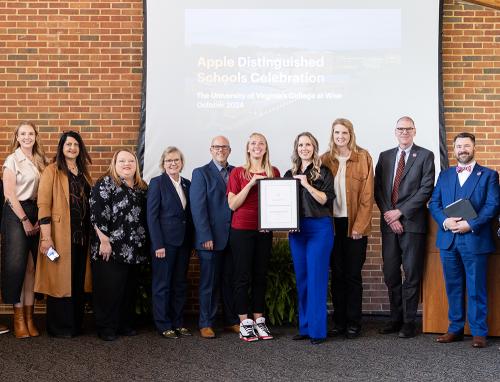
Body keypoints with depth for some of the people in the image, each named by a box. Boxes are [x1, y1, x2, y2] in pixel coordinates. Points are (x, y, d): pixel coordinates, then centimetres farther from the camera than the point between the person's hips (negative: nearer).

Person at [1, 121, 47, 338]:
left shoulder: (40, 161, 12)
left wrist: (40, 219, -3)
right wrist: (24, 220, -11)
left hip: (36, 214, 5)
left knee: (32, 266, 3)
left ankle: (29, 316, 7)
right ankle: (18, 317, 2)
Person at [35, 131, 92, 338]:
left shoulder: (83, 172, 16)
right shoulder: (52, 171, -3)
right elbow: (43, 204, -10)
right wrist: (46, 237, -18)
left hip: (82, 234, 6)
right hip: (60, 234, -6)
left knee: (78, 280, 10)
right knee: (60, 279, 0)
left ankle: (76, 323, 21)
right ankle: (58, 327, 10)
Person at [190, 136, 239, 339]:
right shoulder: (200, 173, 0)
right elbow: (198, 207, -6)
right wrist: (206, 237, -13)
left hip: (233, 237, 4)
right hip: (211, 238, -3)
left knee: (230, 281, 10)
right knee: (209, 282, 4)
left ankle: (232, 320, 20)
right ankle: (206, 323, 12)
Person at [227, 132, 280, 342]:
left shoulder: (273, 172, 8)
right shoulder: (237, 173, 1)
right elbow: (232, 204, -6)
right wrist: (251, 184, -15)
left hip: (264, 230, 3)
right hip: (241, 230, -3)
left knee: (260, 276, 6)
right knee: (243, 276, -1)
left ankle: (259, 321, 14)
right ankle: (244, 323, 5)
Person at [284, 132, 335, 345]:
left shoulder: (323, 172, 0)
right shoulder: (290, 174, 14)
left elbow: (325, 199, -9)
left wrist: (307, 185, -18)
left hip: (319, 228, -5)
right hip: (297, 229, 5)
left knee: (316, 278, -6)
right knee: (301, 279, 8)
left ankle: (318, 329, 0)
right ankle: (304, 327, 16)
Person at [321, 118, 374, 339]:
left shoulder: (363, 158, 0)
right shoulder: (325, 159, 8)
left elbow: (367, 195, -4)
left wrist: (359, 226, -10)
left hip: (355, 224, -2)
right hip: (332, 224, 3)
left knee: (353, 274, 1)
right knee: (337, 274, 7)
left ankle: (354, 323, 10)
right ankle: (339, 322, 14)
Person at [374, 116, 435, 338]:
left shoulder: (425, 156, 1)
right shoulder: (385, 157, 14)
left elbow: (426, 189, -8)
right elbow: (378, 189, 8)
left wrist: (400, 212, -12)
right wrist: (388, 215, -6)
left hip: (412, 223, -4)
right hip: (389, 223, 4)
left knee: (412, 275, 0)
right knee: (390, 274, 8)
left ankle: (409, 322, 8)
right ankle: (396, 318, 19)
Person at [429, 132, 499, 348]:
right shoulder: (445, 175, 16)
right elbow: (434, 203, 9)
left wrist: (470, 225, -17)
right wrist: (445, 221, -11)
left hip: (475, 239, -4)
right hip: (448, 239, 4)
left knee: (476, 288, 0)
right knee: (453, 287, 9)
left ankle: (479, 332, 8)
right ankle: (455, 329, 18)